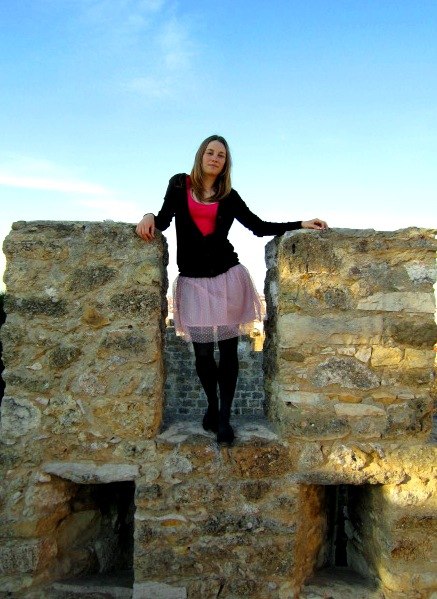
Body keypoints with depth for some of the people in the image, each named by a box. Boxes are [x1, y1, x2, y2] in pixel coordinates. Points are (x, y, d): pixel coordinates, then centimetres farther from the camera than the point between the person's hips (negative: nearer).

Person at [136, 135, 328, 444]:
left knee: (227, 348, 1)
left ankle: (224, 417, 12)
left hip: (227, 276, 1)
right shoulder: (180, 184, 9)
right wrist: (149, 217, -19)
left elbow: (259, 226, 8)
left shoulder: (229, 196, 9)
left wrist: (301, 224, 2)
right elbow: (165, 219, 4)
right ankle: (212, 405, 29)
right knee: (202, 351, 2)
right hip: (194, 280, 0)